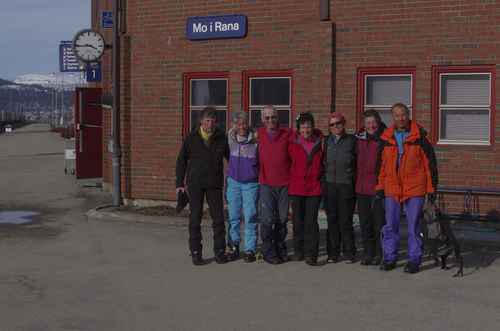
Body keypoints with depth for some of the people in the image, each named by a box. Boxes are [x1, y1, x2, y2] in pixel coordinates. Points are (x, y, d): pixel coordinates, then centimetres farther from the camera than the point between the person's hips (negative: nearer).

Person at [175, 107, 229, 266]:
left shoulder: (221, 138, 0)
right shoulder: (191, 138, -2)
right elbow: (181, 160, 5)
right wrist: (179, 183, 1)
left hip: (215, 184, 1)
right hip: (195, 184, -1)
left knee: (218, 217, 1)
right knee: (195, 218, 2)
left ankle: (219, 251, 13)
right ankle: (195, 252, 11)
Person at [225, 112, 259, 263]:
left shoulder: (255, 141, -8)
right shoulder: (230, 138, 0)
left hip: (251, 184, -3)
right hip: (233, 182, 3)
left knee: (250, 217, -2)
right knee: (233, 216, 7)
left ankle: (250, 249, 6)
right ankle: (233, 247, 17)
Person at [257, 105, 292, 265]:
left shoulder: (287, 134, 0)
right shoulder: (259, 135, 2)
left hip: (284, 183, 1)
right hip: (266, 184, -1)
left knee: (282, 219, 10)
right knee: (267, 219, -6)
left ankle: (280, 249, 25)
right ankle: (268, 252, 5)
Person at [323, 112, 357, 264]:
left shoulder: (352, 140, 3)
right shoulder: (327, 141, 12)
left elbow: (358, 162, 3)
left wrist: (354, 181, -3)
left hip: (346, 185, -3)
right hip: (330, 185, 3)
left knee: (345, 220, -2)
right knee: (332, 220, 5)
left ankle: (349, 253, 8)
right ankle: (333, 253, 12)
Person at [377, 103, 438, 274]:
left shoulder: (419, 137, -4)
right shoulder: (386, 139, 6)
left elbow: (430, 163, -2)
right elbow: (381, 164, 14)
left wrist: (431, 188, -4)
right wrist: (380, 186, 10)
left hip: (415, 189, -3)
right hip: (392, 189, 3)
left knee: (413, 226, 3)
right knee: (390, 225, 7)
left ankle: (414, 260, 12)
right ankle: (389, 258, 17)